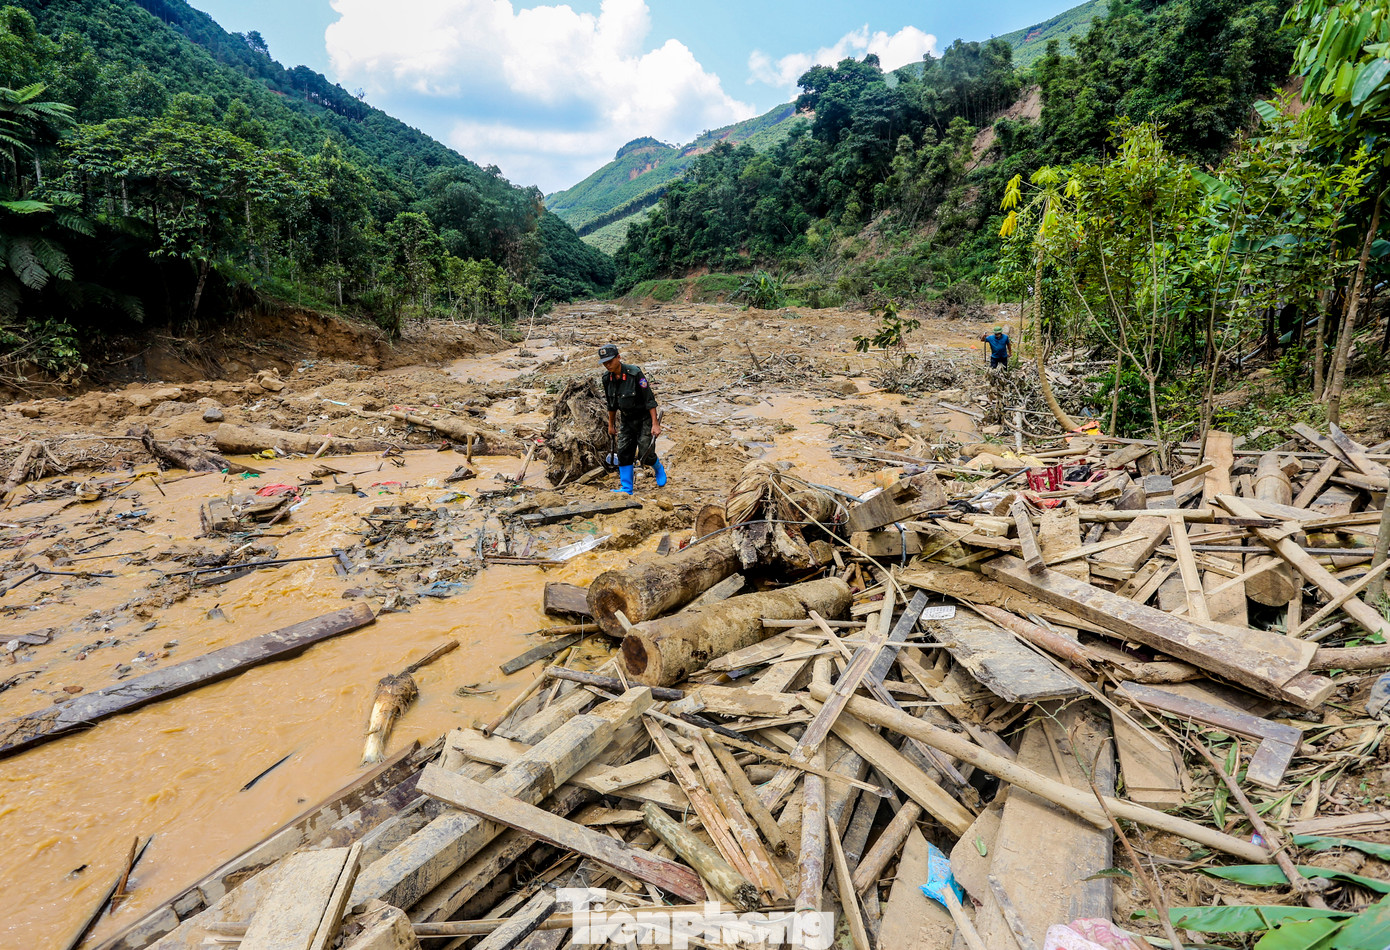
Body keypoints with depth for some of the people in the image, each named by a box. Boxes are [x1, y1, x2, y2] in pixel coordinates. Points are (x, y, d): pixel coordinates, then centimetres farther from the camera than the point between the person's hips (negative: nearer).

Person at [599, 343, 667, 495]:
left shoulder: (635, 373, -24)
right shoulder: (607, 378, -4)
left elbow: (649, 399, -21)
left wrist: (655, 424, -23)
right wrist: (611, 424, 18)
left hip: (644, 418, -6)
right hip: (626, 420, 6)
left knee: (645, 455, -6)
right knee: (624, 453, 0)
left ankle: (659, 469, 28)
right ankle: (626, 488, 10)